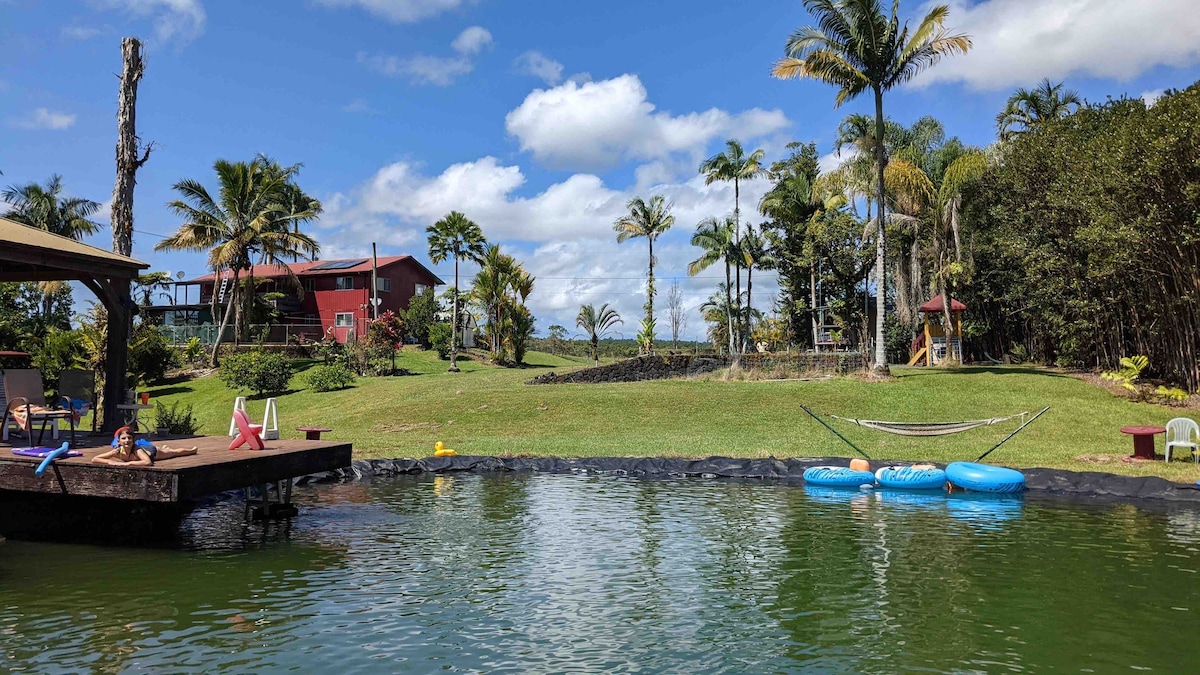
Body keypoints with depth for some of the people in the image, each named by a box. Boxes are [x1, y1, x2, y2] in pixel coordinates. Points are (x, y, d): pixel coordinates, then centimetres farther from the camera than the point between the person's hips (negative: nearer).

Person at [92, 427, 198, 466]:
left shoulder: (137, 450, -49)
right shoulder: (117, 452, -40)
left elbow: (148, 462, -66)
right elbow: (94, 459, -38)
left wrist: (126, 463, -67)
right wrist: (110, 462, -55)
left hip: (152, 451, -4)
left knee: (175, 452, 24)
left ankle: (192, 449, 56)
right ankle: (164, 447, 76)